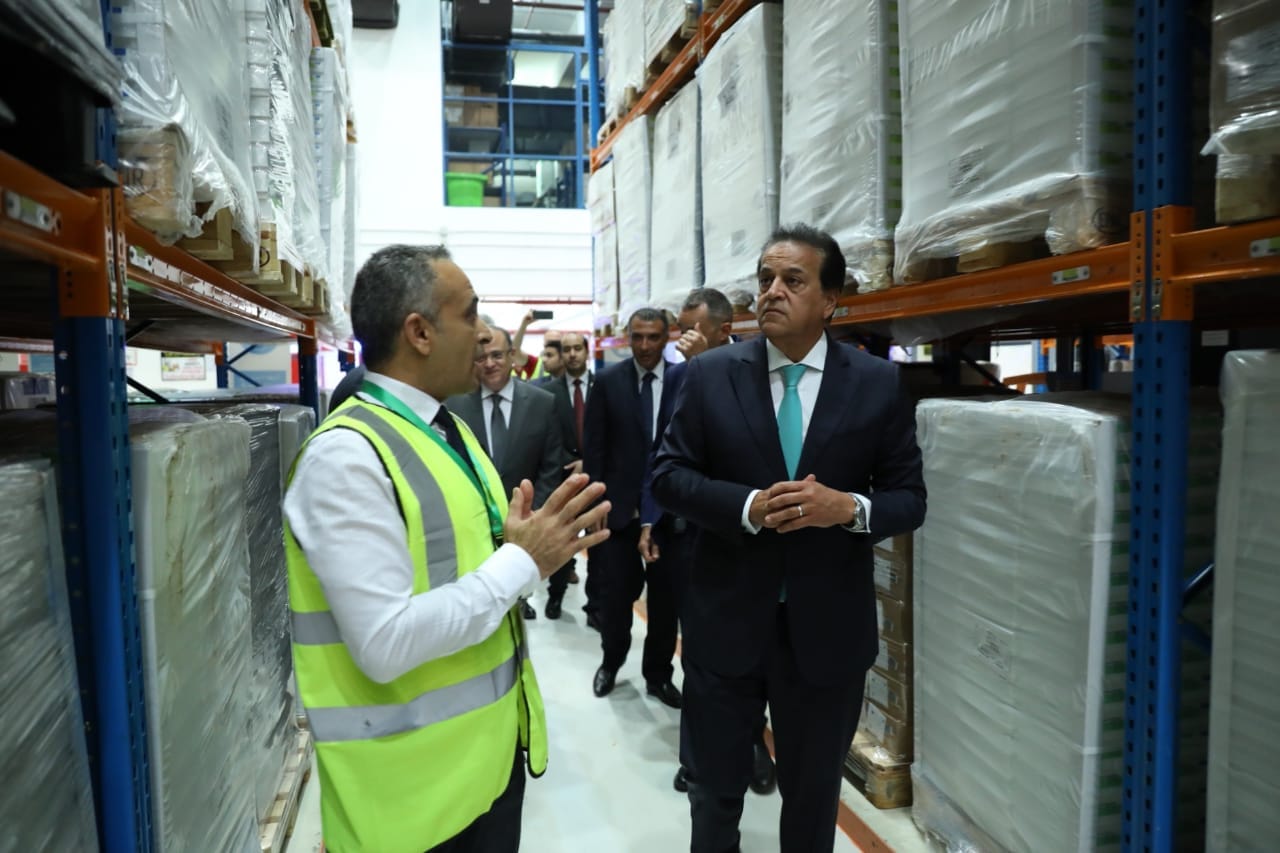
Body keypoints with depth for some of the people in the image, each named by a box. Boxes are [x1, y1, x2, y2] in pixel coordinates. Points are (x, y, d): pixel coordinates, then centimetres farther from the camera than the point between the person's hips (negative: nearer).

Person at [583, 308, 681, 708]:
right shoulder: (608, 380, -1)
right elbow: (594, 447, -1)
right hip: (619, 505, 0)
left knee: (665, 596, 12)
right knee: (615, 593, 9)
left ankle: (658, 674, 30)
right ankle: (611, 661, 35)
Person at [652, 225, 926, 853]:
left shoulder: (879, 384, -3)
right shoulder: (709, 375, -4)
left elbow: (909, 498, -1)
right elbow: (668, 475, -4)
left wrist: (850, 508, -22)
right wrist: (748, 507, -20)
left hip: (828, 629, 1)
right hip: (724, 621, 0)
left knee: (812, 796, 21)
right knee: (714, 787, 19)